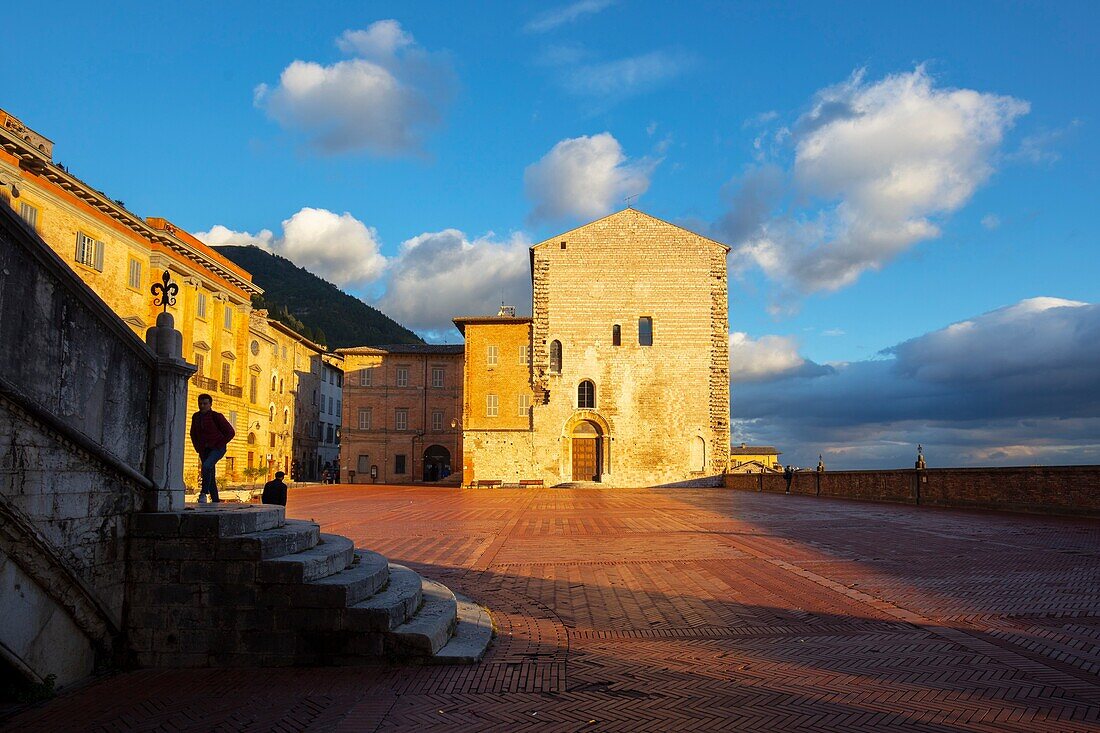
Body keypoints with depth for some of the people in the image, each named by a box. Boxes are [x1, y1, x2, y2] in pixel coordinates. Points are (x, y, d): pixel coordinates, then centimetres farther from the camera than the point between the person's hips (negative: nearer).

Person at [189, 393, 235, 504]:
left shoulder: (217, 416, -11)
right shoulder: (196, 417, 6)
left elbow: (231, 432, -9)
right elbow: (193, 433, 23)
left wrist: (218, 445, -11)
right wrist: (198, 448, 11)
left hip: (217, 448, -6)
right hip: (204, 450, 6)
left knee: (206, 467, -29)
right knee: (210, 475, 5)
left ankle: (203, 494, -22)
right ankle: (215, 500, 12)